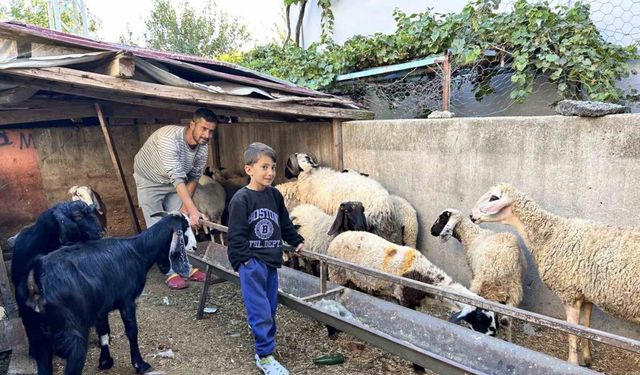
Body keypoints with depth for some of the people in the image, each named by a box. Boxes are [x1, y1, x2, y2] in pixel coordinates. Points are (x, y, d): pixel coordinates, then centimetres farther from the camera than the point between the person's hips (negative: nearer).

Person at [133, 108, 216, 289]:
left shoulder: (203, 147, -18)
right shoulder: (169, 138, -39)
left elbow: (194, 177, -5)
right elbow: (177, 178, -45)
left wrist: (185, 205, -13)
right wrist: (193, 210, -50)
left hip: (175, 183, 5)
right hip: (150, 180, -5)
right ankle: (171, 272, 5)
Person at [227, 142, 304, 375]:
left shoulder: (274, 195, 5)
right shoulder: (241, 199, -12)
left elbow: (285, 223, 19)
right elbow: (236, 235, -11)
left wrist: (297, 242, 24)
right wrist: (245, 260, -13)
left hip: (271, 260, 6)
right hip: (251, 262, -6)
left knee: (270, 307, 13)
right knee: (260, 310, -3)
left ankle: (264, 348, 27)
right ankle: (265, 356, 9)